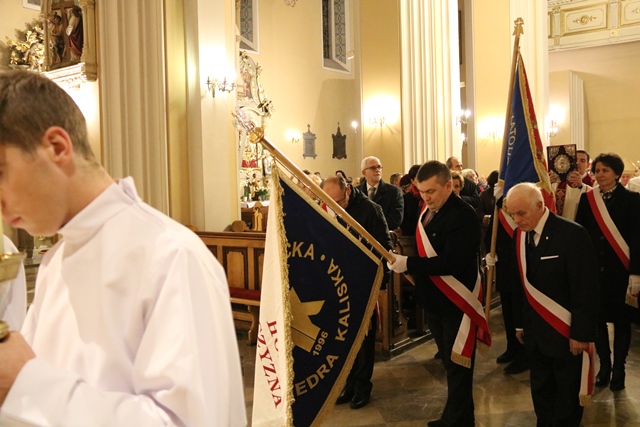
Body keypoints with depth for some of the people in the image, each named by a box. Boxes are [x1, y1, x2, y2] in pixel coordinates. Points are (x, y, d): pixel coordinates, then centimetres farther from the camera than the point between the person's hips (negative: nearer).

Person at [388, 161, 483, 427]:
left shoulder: (463, 216, -21)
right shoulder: (427, 210, 6)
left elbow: (452, 263, -29)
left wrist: (408, 264, -30)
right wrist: (412, 269, 1)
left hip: (456, 302, -9)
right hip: (434, 299, 9)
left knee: (458, 365, 5)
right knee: (449, 362, 20)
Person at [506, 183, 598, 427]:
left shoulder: (572, 234, -19)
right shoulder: (519, 235, 2)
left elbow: (586, 289, -17)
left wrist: (581, 333, -16)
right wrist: (520, 323, 12)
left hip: (565, 332, -6)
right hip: (535, 330, 6)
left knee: (568, 393, 10)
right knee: (540, 389, 17)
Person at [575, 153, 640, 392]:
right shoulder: (587, 199, 3)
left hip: (620, 270, -2)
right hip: (593, 269, 3)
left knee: (620, 320, 7)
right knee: (597, 317, 9)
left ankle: (618, 369, 21)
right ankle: (604, 365, 25)